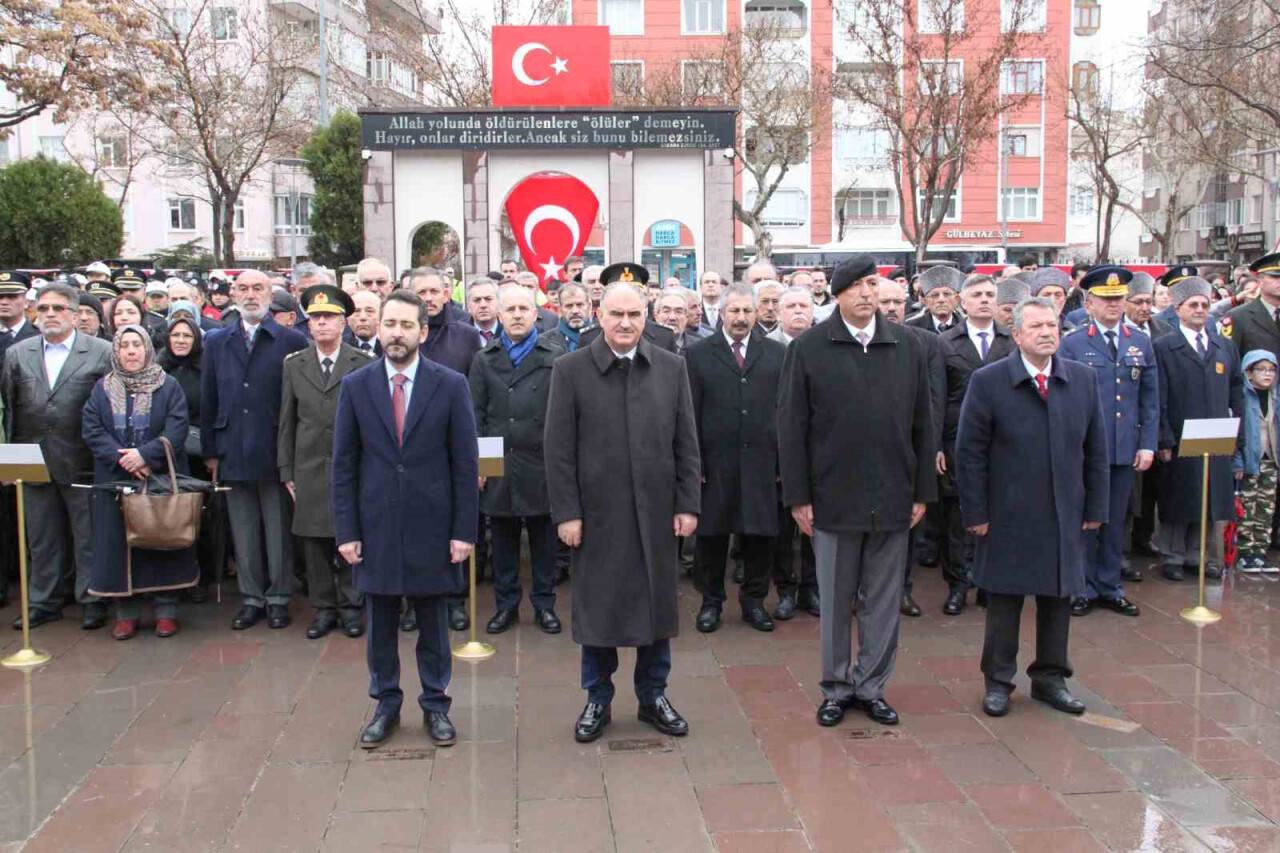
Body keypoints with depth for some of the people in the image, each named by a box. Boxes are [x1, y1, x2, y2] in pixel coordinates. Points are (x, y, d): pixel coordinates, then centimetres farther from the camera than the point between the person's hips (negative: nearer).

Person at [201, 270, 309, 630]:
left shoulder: (292, 341, -2)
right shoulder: (216, 342, 10)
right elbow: (208, 400, 11)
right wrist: (210, 451, 6)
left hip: (276, 453, -3)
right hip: (233, 453, 3)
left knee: (278, 529, 5)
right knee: (243, 532, 10)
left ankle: (278, 597, 17)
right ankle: (252, 597, 21)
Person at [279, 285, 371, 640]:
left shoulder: (364, 364, -1)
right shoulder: (294, 365, 8)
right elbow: (287, 421, 9)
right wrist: (286, 471, 6)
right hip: (310, 470, 3)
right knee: (314, 541, 7)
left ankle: (350, 606, 15)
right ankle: (323, 607, 18)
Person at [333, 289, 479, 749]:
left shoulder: (451, 385, -3)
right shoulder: (356, 385, 1)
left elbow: (465, 463, -3)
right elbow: (344, 464, 3)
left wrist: (463, 530, -6)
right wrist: (346, 531, -2)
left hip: (431, 526, -1)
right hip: (375, 526, 1)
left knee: (433, 622, 10)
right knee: (380, 623, 11)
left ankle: (435, 704, 25)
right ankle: (386, 704, 27)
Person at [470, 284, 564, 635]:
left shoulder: (555, 357, 2)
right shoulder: (484, 360, 9)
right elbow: (475, 415, 6)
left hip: (542, 465, -2)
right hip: (498, 465, 2)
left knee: (544, 540, 7)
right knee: (502, 540, 10)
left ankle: (544, 604, 20)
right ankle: (505, 604, 22)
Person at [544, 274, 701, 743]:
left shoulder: (672, 367, 3)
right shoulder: (570, 370, -4)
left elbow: (686, 444, 5)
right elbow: (559, 450, -4)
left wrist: (687, 504, 1)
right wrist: (566, 512, -8)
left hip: (656, 512, 2)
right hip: (596, 513, -2)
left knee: (657, 604, 11)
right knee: (596, 608, 8)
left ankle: (654, 696, 28)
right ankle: (598, 700, 24)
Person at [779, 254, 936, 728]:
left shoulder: (907, 347, 4)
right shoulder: (809, 348, -3)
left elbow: (922, 425, 7)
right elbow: (791, 426, -3)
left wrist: (922, 491, 5)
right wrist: (798, 496, -6)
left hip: (893, 499, 2)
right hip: (833, 498, -2)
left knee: (883, 601, 11)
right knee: (835, 600, 10)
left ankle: (871, 687, 25)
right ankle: (836, 688, 24)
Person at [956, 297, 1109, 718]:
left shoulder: (1083, 379, 5)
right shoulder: (988, 381, -8)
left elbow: (1096, 449, 8)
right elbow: (970, 453, -8)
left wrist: (1095, 507, 5)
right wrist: (975, 513, -10)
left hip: (1065, 517, 4)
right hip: (1008, 517, -3)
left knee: (1059, 597, 12)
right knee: (1003, 599, 7)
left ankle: (1050, 677, 28)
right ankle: (998, 681, 20)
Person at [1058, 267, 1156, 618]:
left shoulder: (1141, 343, 10)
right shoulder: (1072, 344, -2)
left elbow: (1150, 400, 9)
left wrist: (1148, 444, 1)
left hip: (1126, 451, 3)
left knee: (1115, 522, 11)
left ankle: (1110, 587, 21)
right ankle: (1083, 588, 15)